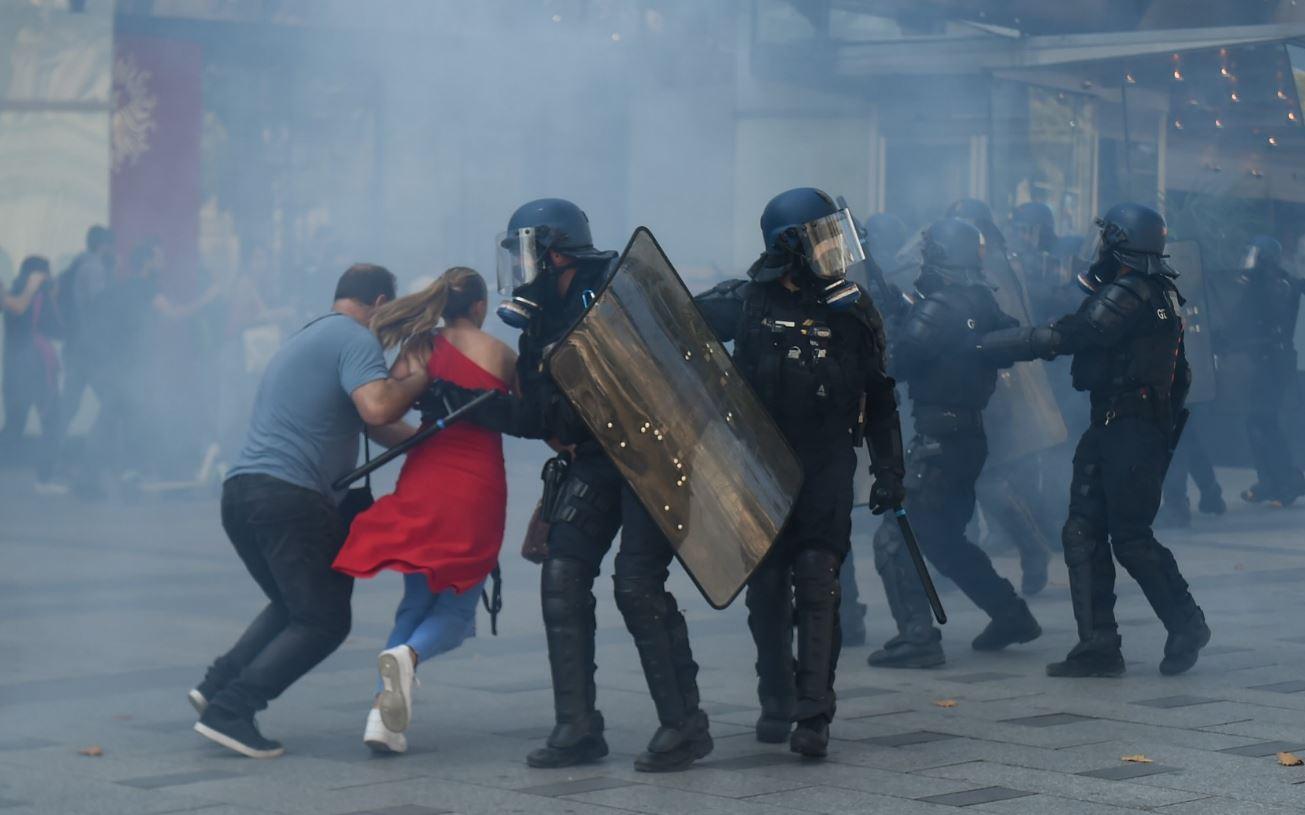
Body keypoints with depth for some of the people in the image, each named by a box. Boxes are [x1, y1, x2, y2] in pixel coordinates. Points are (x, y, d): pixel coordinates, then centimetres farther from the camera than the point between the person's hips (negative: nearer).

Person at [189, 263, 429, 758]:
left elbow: (375, 425, 29)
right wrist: (419, 378, -4)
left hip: (241, 491, 9)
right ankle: (230, 710, -10)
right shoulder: (355, 339, -3)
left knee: (294, 607, 24)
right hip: (290, 497, -9)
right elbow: (378, 408, -21)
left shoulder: (307, 339, 27)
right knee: (324, 621, -1)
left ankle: (217, 687, 11)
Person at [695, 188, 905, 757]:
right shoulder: (746, 303, -2)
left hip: (826, 470, -1)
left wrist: (888, 470, 8)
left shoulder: (853, 313, 4)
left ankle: (813, 716, -10)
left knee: (816, 583, -11)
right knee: (766, 588, 7)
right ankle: (776, 702, 23)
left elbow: (879, 400, 11)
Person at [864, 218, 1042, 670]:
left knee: (895, 539, -7)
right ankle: (1011, 615, 26)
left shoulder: (938, 310, -17)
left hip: (939, 441, -9)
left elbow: (895, 361, -19)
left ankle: (917, 639, -12)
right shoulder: (982, 303, 8)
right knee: (944, 540, 23)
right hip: (971, 438, 9)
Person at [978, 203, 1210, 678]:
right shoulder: (1157, 292, 16)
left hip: (1130, 431, -10)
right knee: (1083, 532, 6)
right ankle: (1098, 646, 6)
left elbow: (1062, 338, -21)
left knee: (1130, 538, -4)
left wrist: (984, 345, -17)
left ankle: (1186, 626, 10)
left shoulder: (1131, 294, -16)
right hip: (1112, 429, 10)